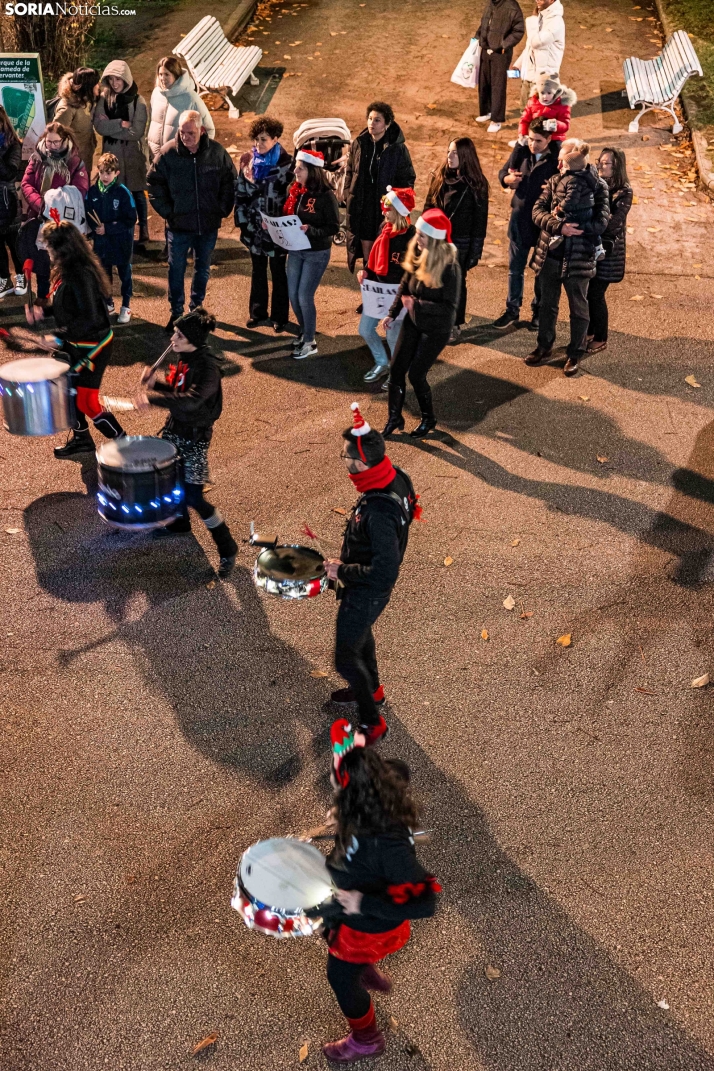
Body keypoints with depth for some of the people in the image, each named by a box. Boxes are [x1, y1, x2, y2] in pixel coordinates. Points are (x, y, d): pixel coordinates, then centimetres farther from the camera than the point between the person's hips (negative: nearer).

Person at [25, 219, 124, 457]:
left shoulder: (80, 275, -27)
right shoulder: (65, 270, 3)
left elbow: (90, 318, -30)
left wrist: (59, 336, -30)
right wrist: (42, 312, 4)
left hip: (93, 345, -10)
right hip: (75, 344, 10)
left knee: (86, 401, -4)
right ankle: (81, 439, 36)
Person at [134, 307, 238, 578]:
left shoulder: (208, 366, -25)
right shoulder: (183, 357, 1)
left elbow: (191, 400, -39)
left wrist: (152, 398, -39)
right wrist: (156, 382, -6)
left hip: (195, 436, -9)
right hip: (174, 429, 9)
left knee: (193, 498, -7)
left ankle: (227, 549, 8)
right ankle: (179, 523, 51)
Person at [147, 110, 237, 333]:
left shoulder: (217, 152, -8)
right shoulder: (168, 153, -11)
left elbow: (229, 181, 4)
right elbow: (155, 184, -1)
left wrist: (222, 210, -2)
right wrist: (167, 212, -6)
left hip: (209, 225, 2)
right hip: (179, 224, -1)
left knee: (203, 269, 16)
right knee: (176, 270, 5)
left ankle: (197, 307, 34)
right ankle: (176, 313, 18)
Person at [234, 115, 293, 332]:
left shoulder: (286, 163, -12)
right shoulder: (247, 160, 1)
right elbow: (240, 193, 5)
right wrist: (242, 221, 1)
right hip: (254, 226, 4)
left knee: (278, 272, 8)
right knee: (257, 270, 16)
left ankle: (280, 316, 20)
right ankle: (257, 311, 29)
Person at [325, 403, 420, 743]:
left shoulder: (378, 513, -41)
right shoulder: (396, 478, -12)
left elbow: (385, 572, -38)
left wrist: (342, 571, -22)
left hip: (367, 593, -9)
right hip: (368, 589, 9)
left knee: (346, 658, 10)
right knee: (360, 634, 33)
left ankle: (371, 722, 29)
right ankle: (371, 689, 57)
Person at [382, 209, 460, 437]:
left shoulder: (449, 267, -26)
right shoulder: (417, 256, -7)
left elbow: (450, 306, -24)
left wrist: (417, 305, -32)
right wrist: (393, 313, 8)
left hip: (436, 328, -6)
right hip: (413, 322, 6)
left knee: (416, 374, 0)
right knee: (396, 369, 7)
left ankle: (428, 419, 25)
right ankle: (394, 418, 25)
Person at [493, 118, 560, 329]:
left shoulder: (558, 157, -14)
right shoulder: (521, 151, -5)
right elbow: (502, 173, 6)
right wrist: (508, 179, -15)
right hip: (520, 218, 3)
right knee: (515, 268, 13)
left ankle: (539, 310, 28)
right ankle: (512, 310, 27)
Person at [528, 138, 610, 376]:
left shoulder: (597, 186, -9)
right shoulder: (554, 181, 1)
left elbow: (601, 222, -16)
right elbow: (537, 211, -7)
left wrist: (569, 224, -24)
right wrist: (559, 226, -24)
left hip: (579, 258, -4)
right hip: (550, 254, 4)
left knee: (578, 308, 10)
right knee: (547, 304, 17)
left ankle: (575, 354, 23)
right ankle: (544, 346, 34)